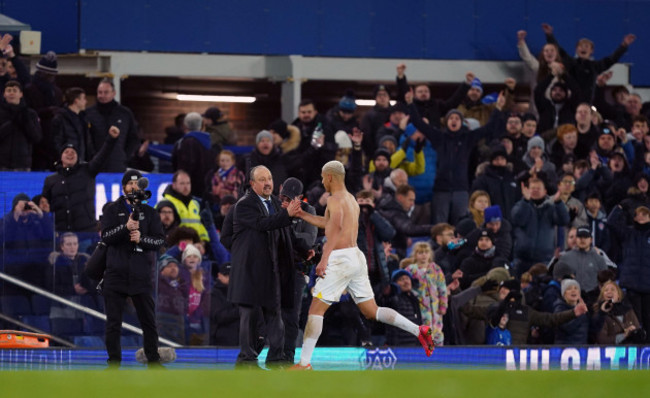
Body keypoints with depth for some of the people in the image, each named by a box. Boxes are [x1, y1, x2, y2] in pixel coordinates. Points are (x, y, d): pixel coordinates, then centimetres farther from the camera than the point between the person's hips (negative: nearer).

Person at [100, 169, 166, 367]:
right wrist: (126, 228, -20)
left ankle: (153, 359, 10)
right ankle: (114, 362, 7)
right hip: (116, 273, -1)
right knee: (113, 321, 0)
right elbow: (106, 236, -5)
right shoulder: (112, 209, 7)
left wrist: (141, 238, -14)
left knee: (148, 320, 2)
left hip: (141, 274, 1)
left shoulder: (149, 212, 12)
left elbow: (160, 240, 4)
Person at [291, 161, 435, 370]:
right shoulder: (351, 199, 19)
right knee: (371, 311, 11)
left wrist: (324, 259, -35)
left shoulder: (335, 199, -10)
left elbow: (336, 228, -27)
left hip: (340, 259, -9)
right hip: (356, 257, 9)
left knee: (315, 310, -2)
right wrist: (302, 215, 36)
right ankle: (419, 331, 0)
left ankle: (304, 362, -4)